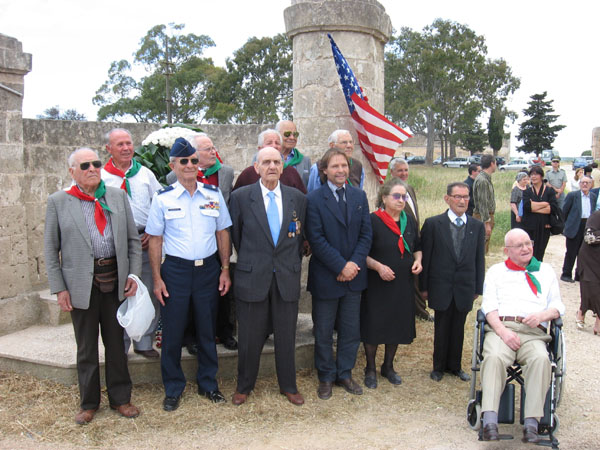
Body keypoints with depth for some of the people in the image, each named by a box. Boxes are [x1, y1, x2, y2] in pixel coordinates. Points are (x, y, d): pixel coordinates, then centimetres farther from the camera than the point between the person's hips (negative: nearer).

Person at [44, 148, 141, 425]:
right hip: (81, 284, -2)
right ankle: (89, 403, 29)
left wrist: (133, 274, -2)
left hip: (115, 281, 2)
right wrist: (59, 288, -5)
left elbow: (133, 239, 7)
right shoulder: (58, 202, -1)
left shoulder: (118, 196, 5)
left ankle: (120, 399, 29)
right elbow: (51, 249, 0)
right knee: (86, 348, 11)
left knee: (116, 343, 13)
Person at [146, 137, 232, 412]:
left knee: (207, 330, 12)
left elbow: (223, 233, 8)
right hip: (175, 269, -1)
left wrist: (225, 270, 3)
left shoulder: (214, 195, 3)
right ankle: (173, 389, 24)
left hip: (208, 269, 2)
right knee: (172, 332, 6)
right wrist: (157, 278, -5)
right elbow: (155, 239, 0)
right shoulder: (163, 198, -2)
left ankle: (208, 384, 29)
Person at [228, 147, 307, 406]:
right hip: (252, 278, -2)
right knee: (250, 337, 8)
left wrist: (292, 265, 11)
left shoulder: (298, 198, 4)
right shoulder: (241, 197, -3)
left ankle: (288, 386, 30)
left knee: (286, 336, 12)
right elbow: (235, 235, 6)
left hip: (287, 278, 2)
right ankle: (244, 386, 29)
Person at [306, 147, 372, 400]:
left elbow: (366, 234, 3)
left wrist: (355, 263, -11)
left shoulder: (359, 196, 6)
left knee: (351, 330, 13)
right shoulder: (314, 199, -8)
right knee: (323, 332, 9)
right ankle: (326, 377, 26)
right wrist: (341, 266, -17)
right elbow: (316, 239, -13)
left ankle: (345, 374, 29)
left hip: (353, 275, 4)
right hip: (325, 276, -4)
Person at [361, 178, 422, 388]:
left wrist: (418, 260, -2)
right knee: (374, 326, 2)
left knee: (397, 325, 13)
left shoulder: (409, 221, 6)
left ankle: (388, 366, 32)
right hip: (377, 283, -5)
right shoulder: (373, 220, -11)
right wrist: (378, 266, -24)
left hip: (403, 283, 5)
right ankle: (370, 369, 21)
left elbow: (417, 247, 18)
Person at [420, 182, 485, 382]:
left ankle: (454, 366, 31)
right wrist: (424, 286, -3)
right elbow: (425, 256, -4)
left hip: (465, 288, 2)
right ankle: (439, 366, 28)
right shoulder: (433, 224, -6)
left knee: (458, 328, 13)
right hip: (441, 287, -2)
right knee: (441, 328, 9)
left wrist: (478, 288, 5)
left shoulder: (477, 226, 3)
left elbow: (479, 259, 6)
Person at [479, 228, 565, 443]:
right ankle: (490, 422, -40)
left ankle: (531, 423, -35)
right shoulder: (496, 271, 20)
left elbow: (558, 305, 18)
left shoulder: (546, 271, 25)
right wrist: (503, 331, -10)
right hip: (500, 328, -1)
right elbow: (489, 306, 7)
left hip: (534, 332, 1)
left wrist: (543, 315, -7)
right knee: (494, 357, -33)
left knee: (541, 359, -33)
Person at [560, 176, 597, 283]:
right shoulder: (572, 195, -4)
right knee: (571, 252, 1)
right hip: (575, 228, -4)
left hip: (588, 227, 5)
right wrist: (564, 226, -2)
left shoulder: (594, 196, 10)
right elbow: (564, 211, -2)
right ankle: (566, 275, 11)